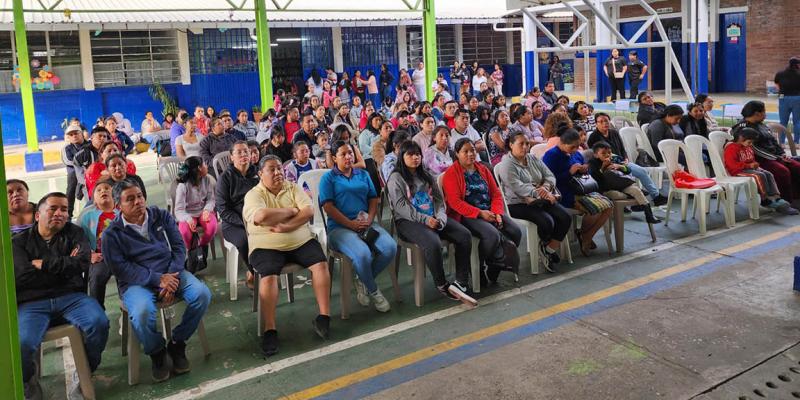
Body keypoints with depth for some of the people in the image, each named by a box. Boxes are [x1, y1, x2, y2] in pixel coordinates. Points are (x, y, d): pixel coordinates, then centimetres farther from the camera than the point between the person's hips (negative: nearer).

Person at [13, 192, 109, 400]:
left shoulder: (74, 233, 16)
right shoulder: (20, 241, 14)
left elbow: (82, 262, -4)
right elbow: (21, 276, -4)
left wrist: (43, 264, -2)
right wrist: (64, 267, -2)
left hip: (71, 297, 1)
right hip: (32, 303, -1)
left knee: (99, 323, -29)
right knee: (22, 344, -31)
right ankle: (28, 382, 5)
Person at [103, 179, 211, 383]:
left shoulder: (162, 216, 9)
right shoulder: (112, 234, -1)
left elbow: (179, 246, 5)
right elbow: (120, 268, -9)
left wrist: (171, 278, -12)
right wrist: (158, 279, -20)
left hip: (171, 273, 3)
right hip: (136, 282, -3)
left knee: (202, 294, -24)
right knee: (142, 312, -36)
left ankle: (177, 344, -2)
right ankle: (157, 353, -4)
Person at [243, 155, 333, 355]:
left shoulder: (294, 188, 10)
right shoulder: (253, 194, 0)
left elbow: (308, 211, -5)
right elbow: (262, 216, -22)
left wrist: (285, 227, -18)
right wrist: (291, 211, -11)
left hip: (301, 241, 3)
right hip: (266, 246, -3)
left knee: (321, 264, -21)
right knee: (269, 276, -30)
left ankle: (324, 316, -14)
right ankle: (270, 330, -24)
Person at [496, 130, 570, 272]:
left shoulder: (533, 159, 14)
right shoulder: (506, 164, -9)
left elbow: (549, 176, 9)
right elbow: (518, 187, -21)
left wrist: (546, 187, -15)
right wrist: (542, 194, -28)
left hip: (540, 201, 7)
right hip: (517, 204, -7)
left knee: (565, 217, -13)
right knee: (546, 222, -27)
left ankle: (550, 249, -2)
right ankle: (544, 247, 6)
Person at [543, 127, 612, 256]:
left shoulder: (577, 154, 16)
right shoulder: (551, 156, -10)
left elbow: (584, 177, 26)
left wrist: (585, 170, 2)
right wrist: (570, 172, -19)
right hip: (565, 196, -9)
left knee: (607, 206, -8)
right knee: (594, 208, -26)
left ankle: (586, 237, 7)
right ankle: (583, 234, 5)